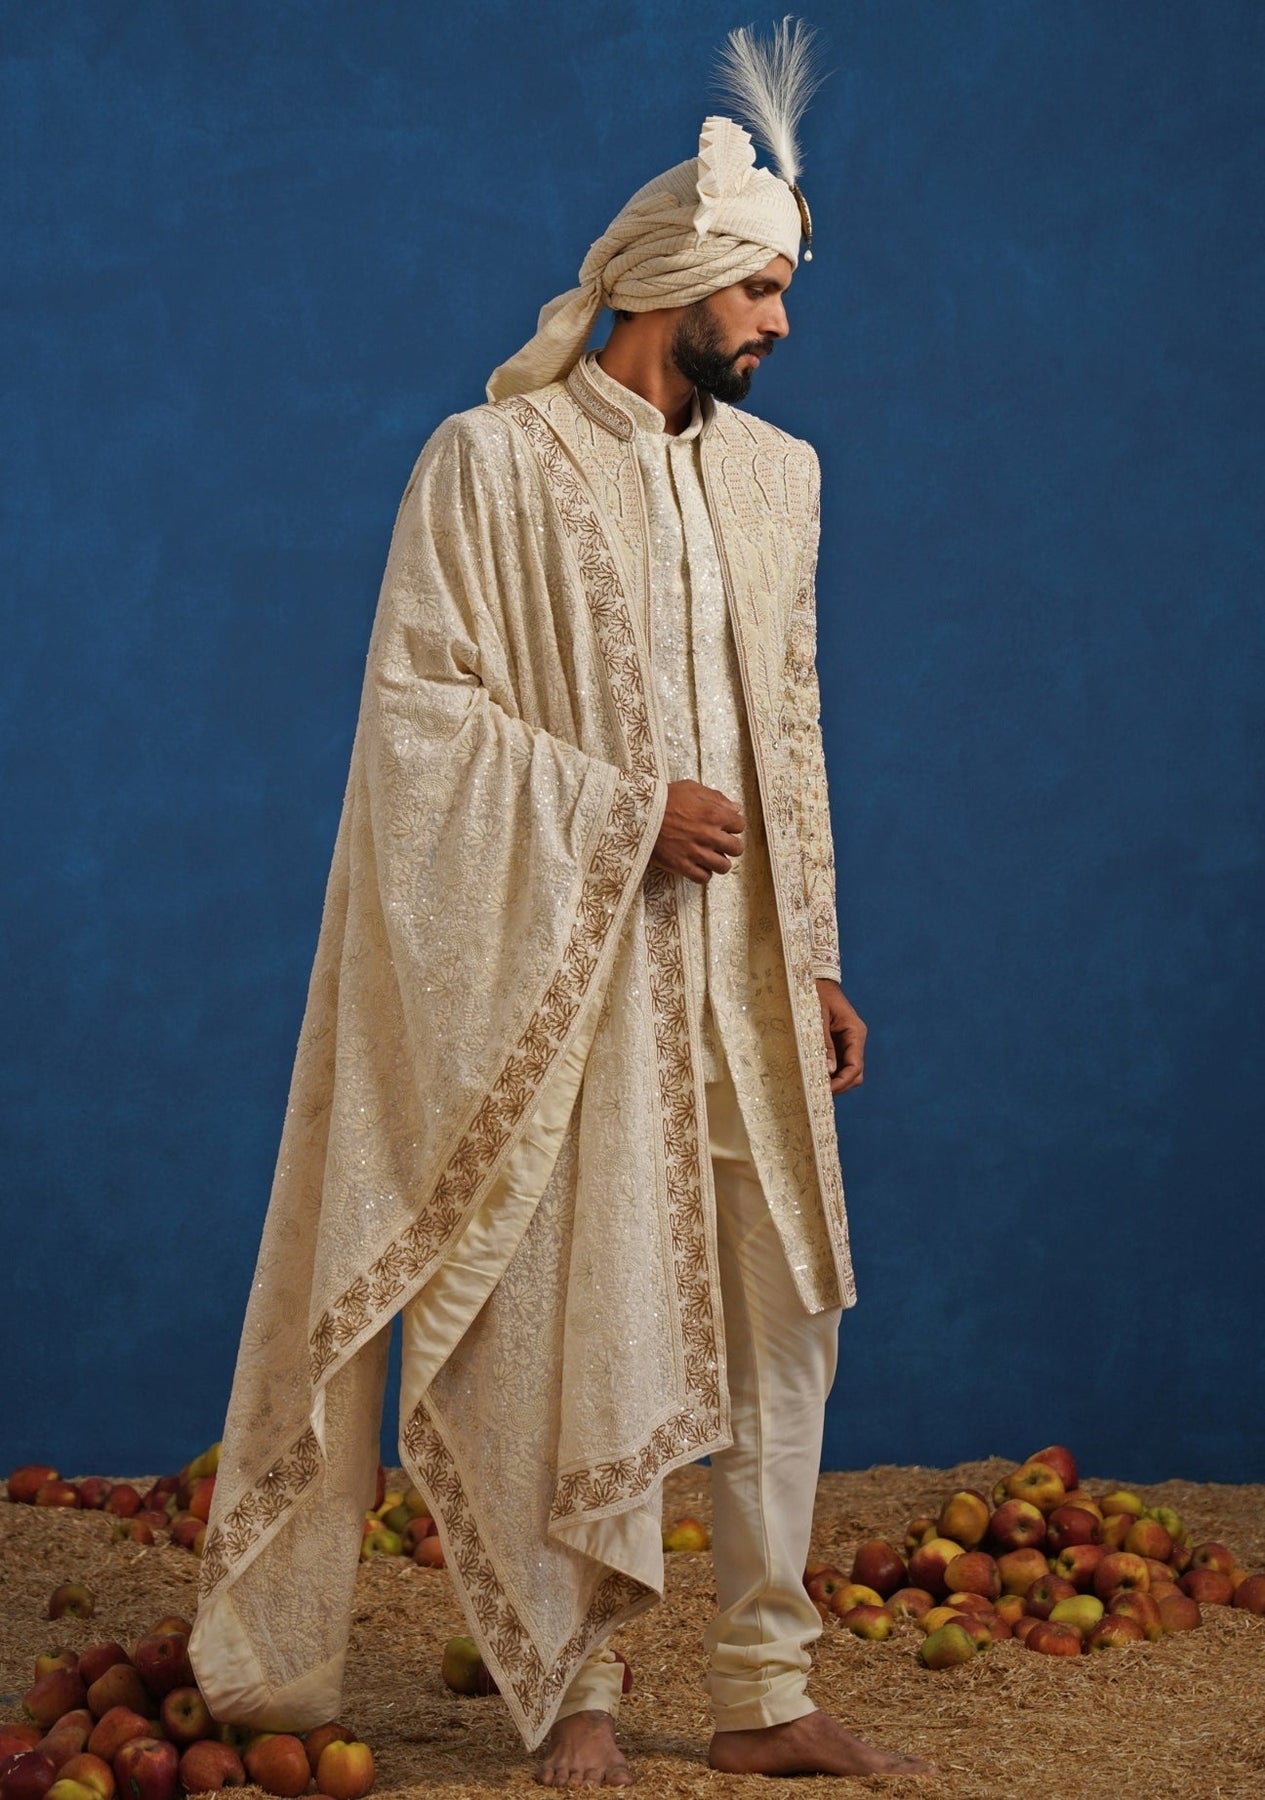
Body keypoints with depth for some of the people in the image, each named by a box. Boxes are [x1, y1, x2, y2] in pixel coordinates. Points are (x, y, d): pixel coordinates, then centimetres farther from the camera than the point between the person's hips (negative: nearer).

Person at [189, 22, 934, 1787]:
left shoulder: (772, 476, 12)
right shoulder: (492, 461, -6)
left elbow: (788, 734, 15)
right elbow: (416, 707, -11)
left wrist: (814, 958, 11)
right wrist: (626, 811, -15)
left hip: (738, 974, 6)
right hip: (564, 972, -5)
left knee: (782, 1312, 4)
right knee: (579, 1321, 1)